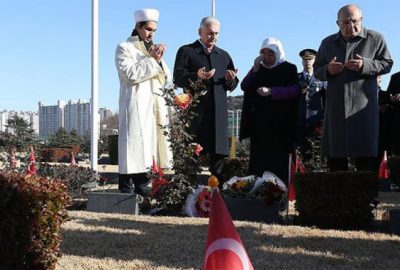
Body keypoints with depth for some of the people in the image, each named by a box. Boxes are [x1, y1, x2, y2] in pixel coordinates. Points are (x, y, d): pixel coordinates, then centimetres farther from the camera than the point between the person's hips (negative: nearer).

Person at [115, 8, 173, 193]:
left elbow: (167, 80, 15)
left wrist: (159, 60, -1)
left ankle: (142, 188, 4)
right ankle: (126, 190, -12)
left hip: (156, 107, 7)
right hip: (136, 106, -7)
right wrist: (151, 59, -11)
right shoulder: (124, 48, 3)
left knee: (150, 146, 2)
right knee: (135, 147, -12)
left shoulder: (153, 49, 22)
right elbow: (130, 74, -12)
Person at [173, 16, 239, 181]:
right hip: (195, 111, -5)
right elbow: (177, 78, -5)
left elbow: (232, 86, 19)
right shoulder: (186, 51, 5)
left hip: (218, 112, 5)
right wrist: (196, 76, -23)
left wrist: (230, 80, -5)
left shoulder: (224, 56, 22)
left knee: (218, 154, 5)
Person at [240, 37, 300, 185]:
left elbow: (294, 90, -10)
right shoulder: (258, 69, 16)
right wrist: (255, 69, -7)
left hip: (280, 124, -3)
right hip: (259, 122, 4)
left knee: (278, 160, -6)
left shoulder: (289, 69, 4)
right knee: (258, 160, -1)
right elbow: (244, 87, 6)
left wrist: (271, 91, -21)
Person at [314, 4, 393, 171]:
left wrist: (365, 65, -14)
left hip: (363, 107, -3)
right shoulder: (328, 43, 12)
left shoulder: (375, 39, 3)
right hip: (336, 107, 3)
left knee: (366, 157, -3)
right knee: (335, 157, 8)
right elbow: (317, 70, 16)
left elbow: (387, 64, 3)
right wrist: (328, 70, -7)